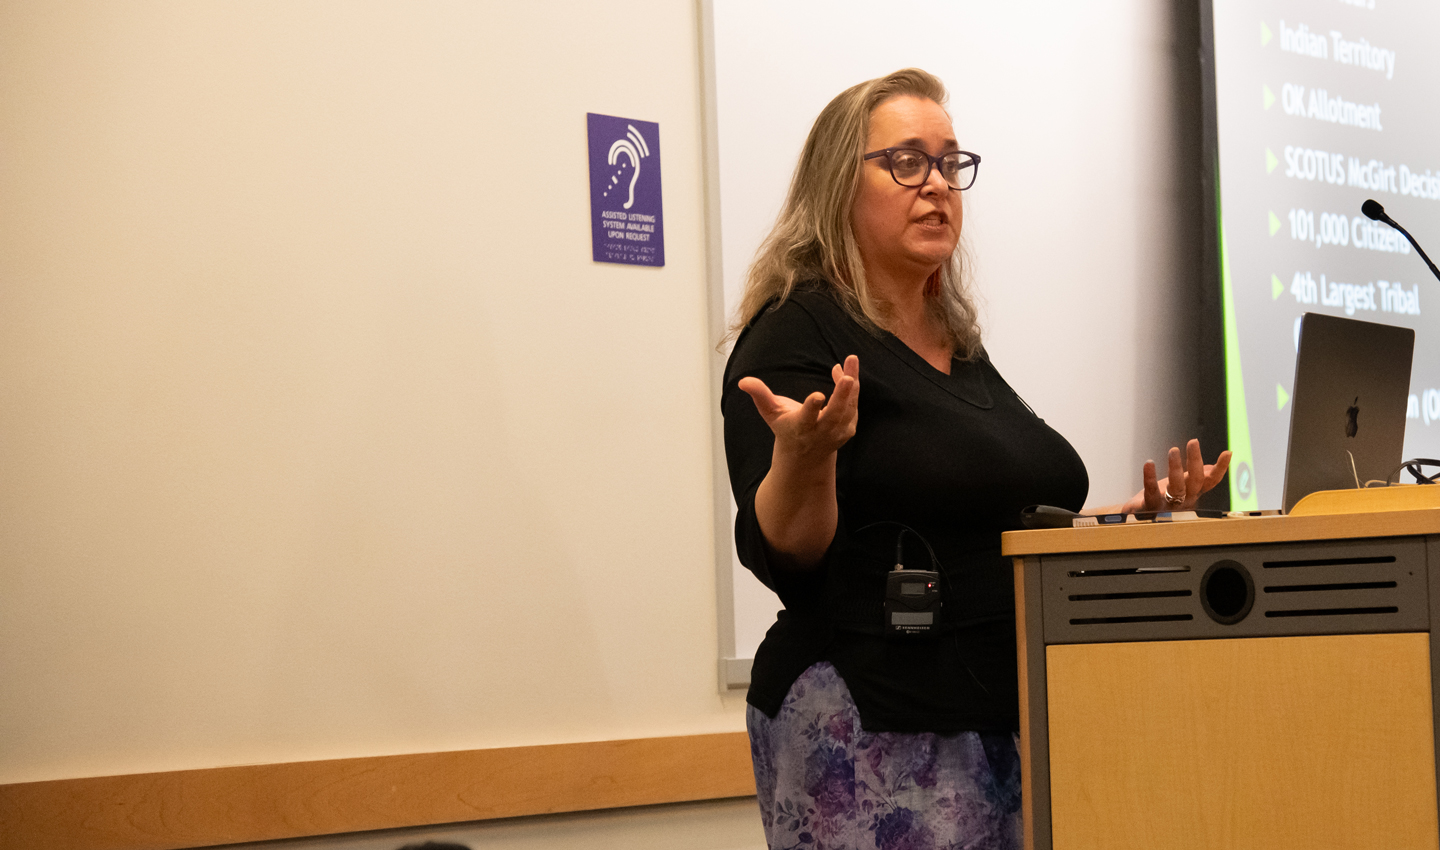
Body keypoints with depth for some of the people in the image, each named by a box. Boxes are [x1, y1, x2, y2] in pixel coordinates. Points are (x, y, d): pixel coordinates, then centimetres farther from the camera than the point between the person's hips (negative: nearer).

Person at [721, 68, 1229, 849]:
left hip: (1002, 720, 8)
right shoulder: (797, 335, -7)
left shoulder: (959, 347, 17)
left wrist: (1134, 515, 15)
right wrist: (803, 456, -33)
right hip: (872, 736, -8)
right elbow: (782, 556, -15)